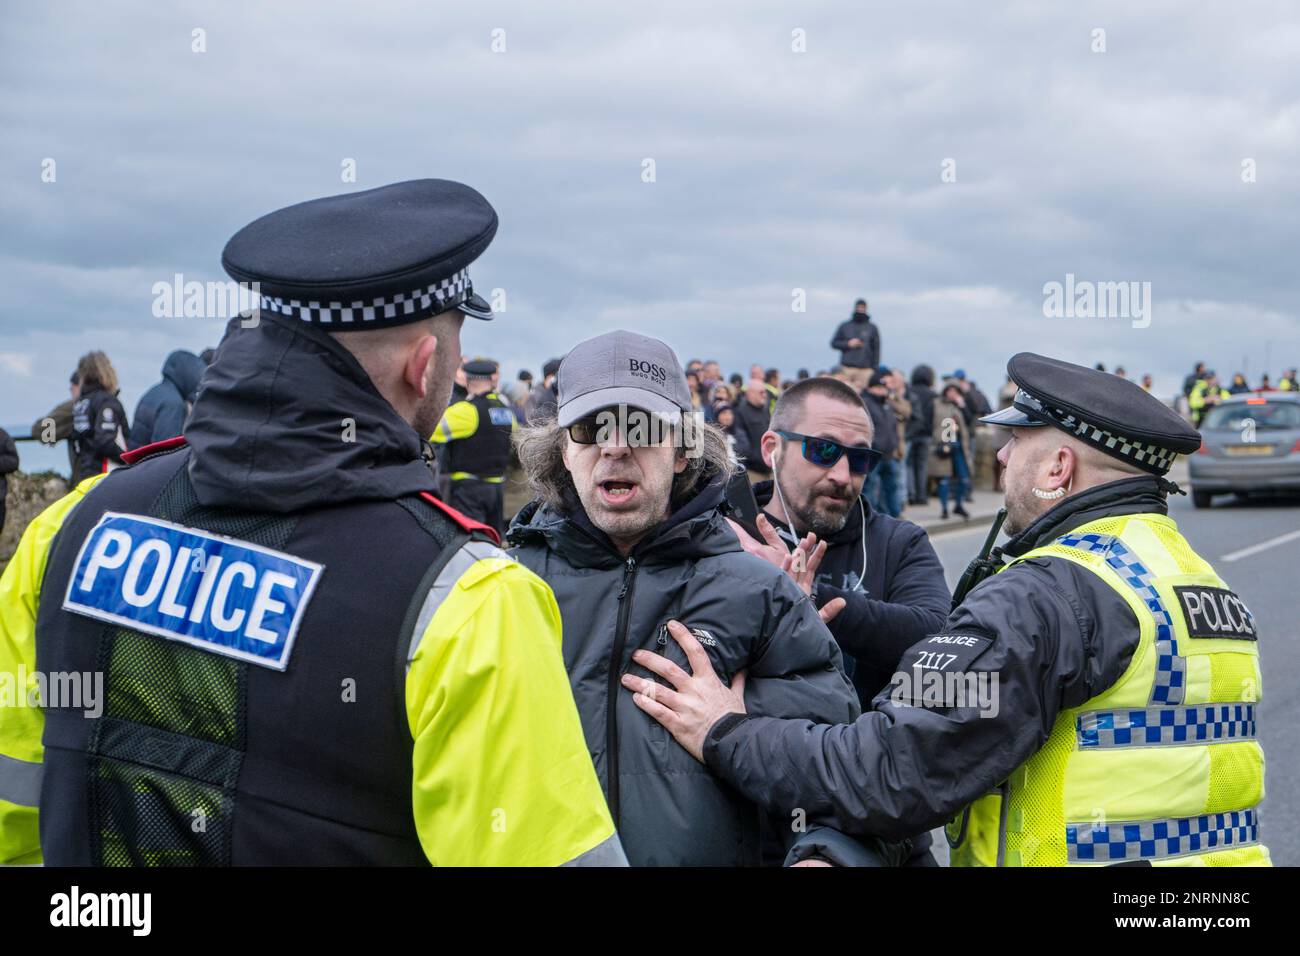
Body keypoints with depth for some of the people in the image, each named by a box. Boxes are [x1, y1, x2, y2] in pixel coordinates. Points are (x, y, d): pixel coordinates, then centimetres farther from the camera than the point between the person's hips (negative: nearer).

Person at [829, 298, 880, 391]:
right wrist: (848, 344, -6)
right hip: (846, 368, 0)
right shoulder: (844, 326, 12)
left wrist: (874, 367, 0)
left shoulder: (872, 328, 11)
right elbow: (834, 343, 11)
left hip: (865, 369, 0)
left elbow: (876, 348, 8)